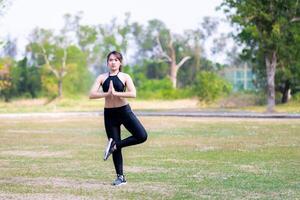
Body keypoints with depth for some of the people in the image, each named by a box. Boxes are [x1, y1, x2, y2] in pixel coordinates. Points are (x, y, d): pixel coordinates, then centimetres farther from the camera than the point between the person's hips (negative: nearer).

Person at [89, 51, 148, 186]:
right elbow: (91, 95, -8)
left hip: (124, 111, -1)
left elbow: (133, 94, -18)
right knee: (116, 149, 4)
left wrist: (115, 93, -23)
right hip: (109, 114, 1)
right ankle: (120, 177, 15)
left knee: (142, 136, -17)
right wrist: (107, 94, -21)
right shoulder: (102, 78, 3)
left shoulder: (125, 77, -2)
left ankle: (115, 145, -1)